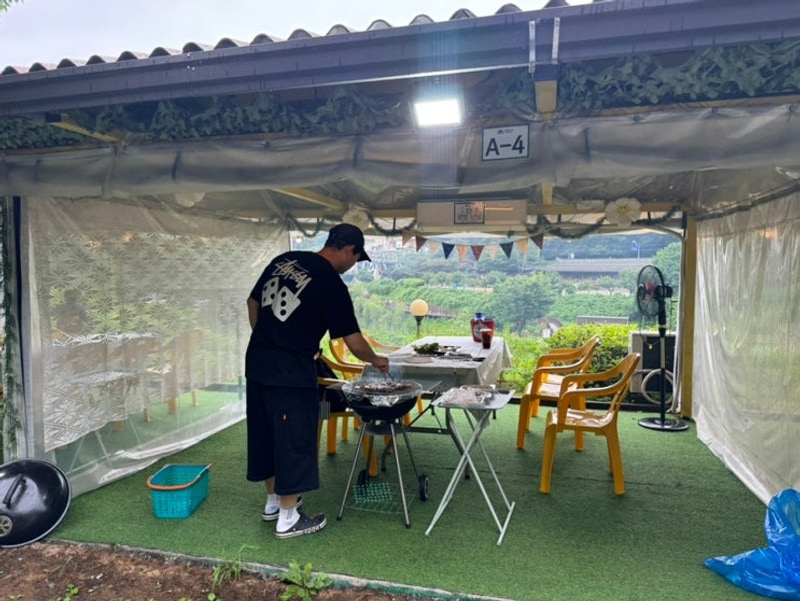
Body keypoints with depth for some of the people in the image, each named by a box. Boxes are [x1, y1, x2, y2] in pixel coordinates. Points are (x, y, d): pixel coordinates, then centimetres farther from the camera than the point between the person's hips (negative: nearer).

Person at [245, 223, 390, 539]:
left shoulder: (283, 260, 8)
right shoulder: (332, 284, -12)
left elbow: (253, 302, 16)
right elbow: (354, 343, -9)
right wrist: (376, 361, 9)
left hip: (257, 363, 8)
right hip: (291, 372, -8)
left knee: (265, 433, 18)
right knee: (293, 439, 6)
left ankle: (273, 501, 36)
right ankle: (288, 518, 18)